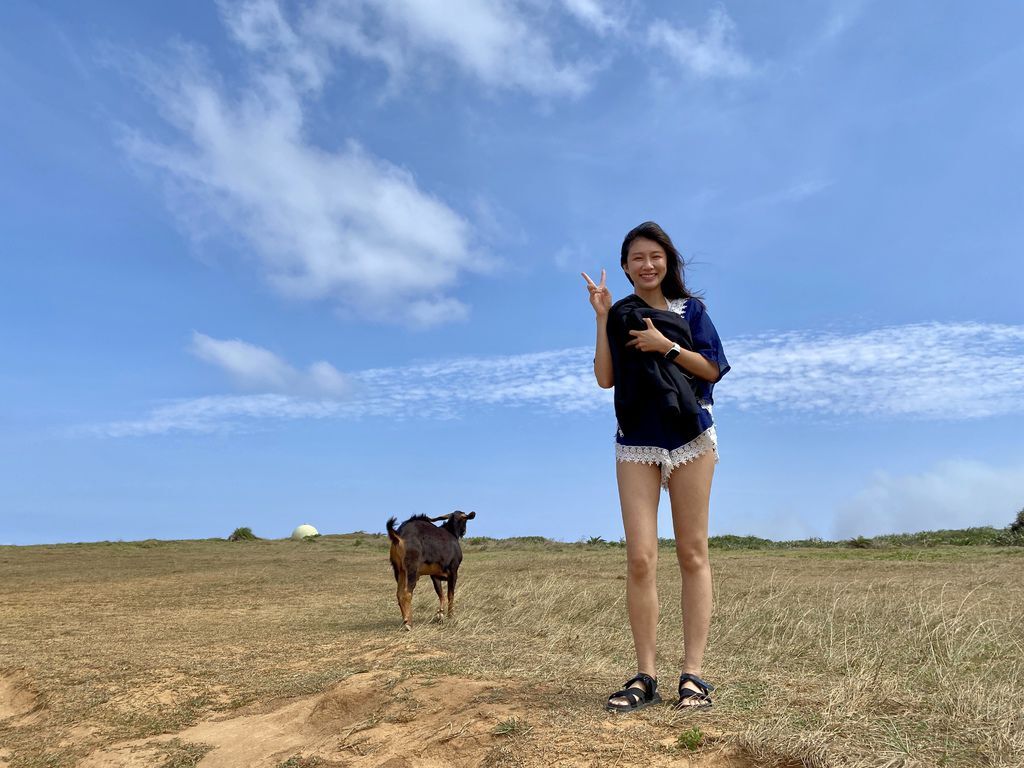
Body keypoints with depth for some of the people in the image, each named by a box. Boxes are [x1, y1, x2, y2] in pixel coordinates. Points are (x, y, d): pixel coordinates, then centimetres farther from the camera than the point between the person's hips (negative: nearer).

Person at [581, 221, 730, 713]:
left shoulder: (690, 309, 8)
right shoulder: (620, 315, 11)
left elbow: (712, 369, 1)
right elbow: (605, 378, 1)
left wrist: (666, 346, -11)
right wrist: (601, 317, -3)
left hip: (690, 437, -1)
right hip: (635, 442, 1)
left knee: (692, 554, 1)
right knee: (640, 558, -7)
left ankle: (693, 674, 5)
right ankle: (645, 677, 0)